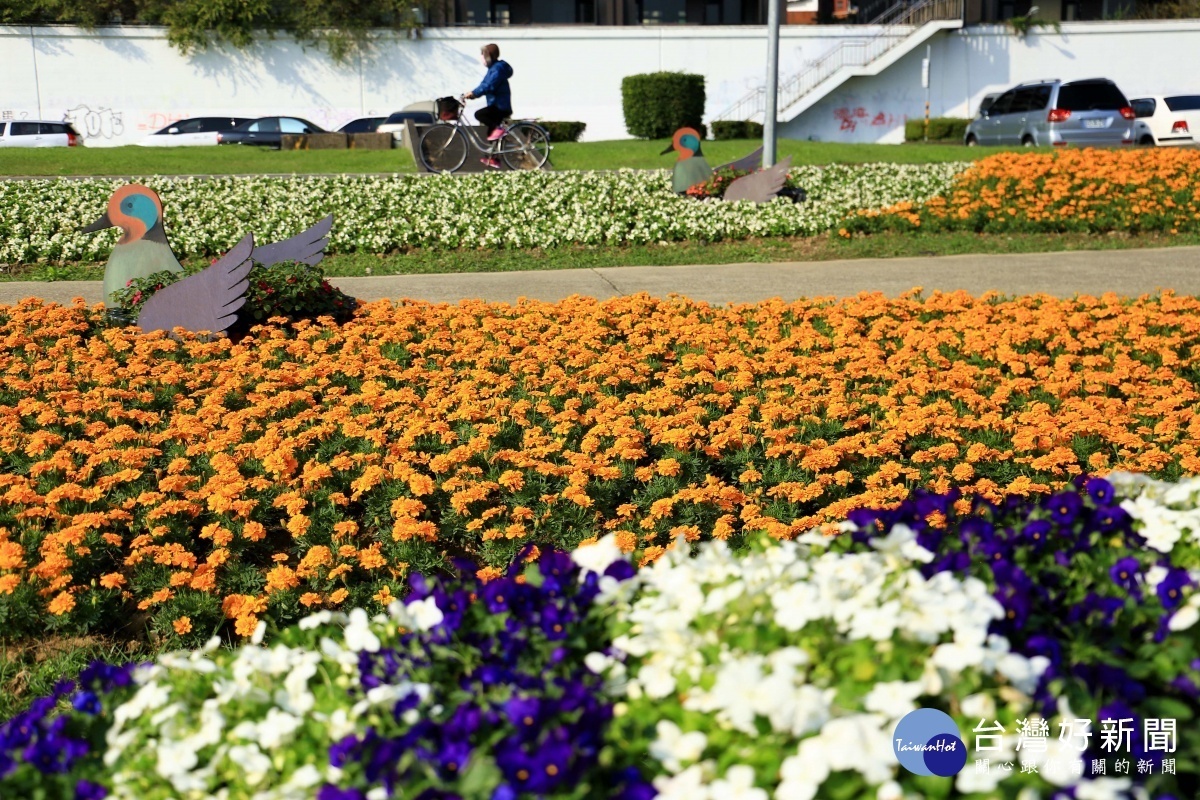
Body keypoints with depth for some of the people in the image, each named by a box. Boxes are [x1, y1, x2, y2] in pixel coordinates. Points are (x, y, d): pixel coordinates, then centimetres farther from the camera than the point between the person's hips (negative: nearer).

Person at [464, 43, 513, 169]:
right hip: (496, 105, 10)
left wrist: (473, 93, -29)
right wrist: (472, 93, 4)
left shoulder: (498, 69, -17)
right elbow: (484, 84, 17)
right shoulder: (493, 68, 15)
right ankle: (493, 159, 20)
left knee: (479, 114, -24)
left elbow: (489, 86, -29)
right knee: (491, 132, 14)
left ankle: (498, 128, -13)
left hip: (500, 107, -10)